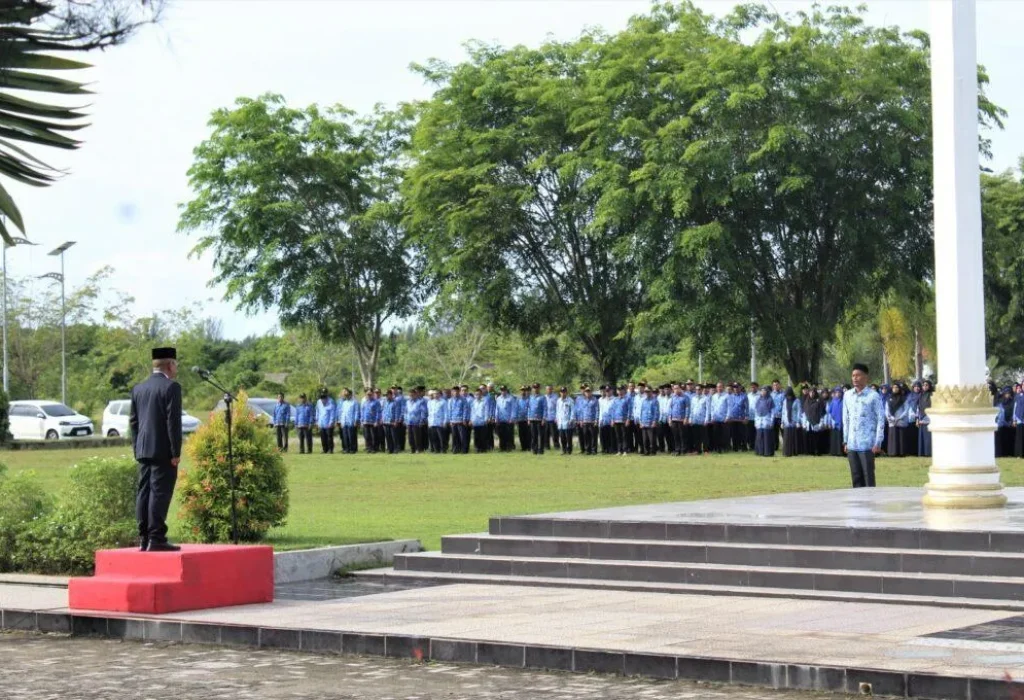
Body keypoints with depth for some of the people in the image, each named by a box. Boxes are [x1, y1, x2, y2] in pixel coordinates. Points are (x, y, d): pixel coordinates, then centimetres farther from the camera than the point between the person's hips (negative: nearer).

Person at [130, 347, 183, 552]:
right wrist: (176, 451, -11)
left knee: (144, 493, 8)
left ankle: (144, 539, 10)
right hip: (163, 451, -7)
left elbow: (133, 421, 15)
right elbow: (173, 421, -14)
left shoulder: (138, 388, 13)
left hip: (143, 450, 7)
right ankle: (156, 539, -10)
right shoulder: (171, 387, -9)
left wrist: (136, 449, 19)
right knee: (160, 493, -7)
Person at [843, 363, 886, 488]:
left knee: (868, 477, -2)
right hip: (852, 445, 5)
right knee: (856, 477, 7)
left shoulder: (873, 396, -5)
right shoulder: (847, 395, 10)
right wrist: (845, 441, 11)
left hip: (867, 444, -5)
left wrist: (878, 443, -11)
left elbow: (881, 420, -6)